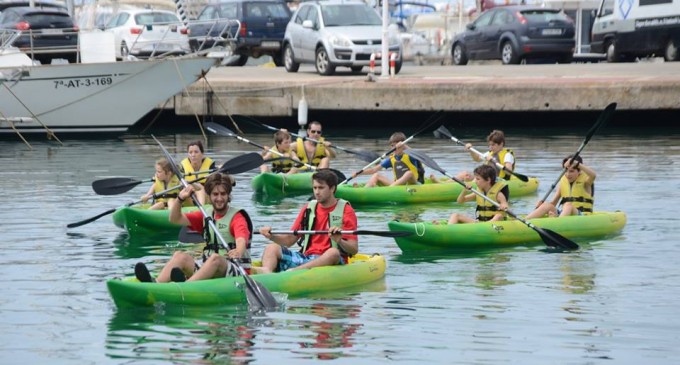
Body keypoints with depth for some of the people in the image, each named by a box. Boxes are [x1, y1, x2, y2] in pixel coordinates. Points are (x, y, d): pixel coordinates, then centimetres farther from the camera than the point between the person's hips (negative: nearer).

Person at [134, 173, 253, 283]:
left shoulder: (237, 217, -4)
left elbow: (241, 241, -24)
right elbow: (175, 219, 7)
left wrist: (238, 252, -48)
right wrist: (180, 198, -11)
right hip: (209, 273, 5)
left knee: (215, 258, -34)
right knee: (180, 256, -14)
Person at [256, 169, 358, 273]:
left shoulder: (346, 211, 2)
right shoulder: (308, 209, 16)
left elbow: (354, 249, -6)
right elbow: (289, 240, 15)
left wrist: (339, 241, -27)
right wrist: (272, 236, -4)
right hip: (306, 256, 5)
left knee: (333, 253, -38)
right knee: (272, 248, -13)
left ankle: (292, 272, -57)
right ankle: (267, 272, -48)